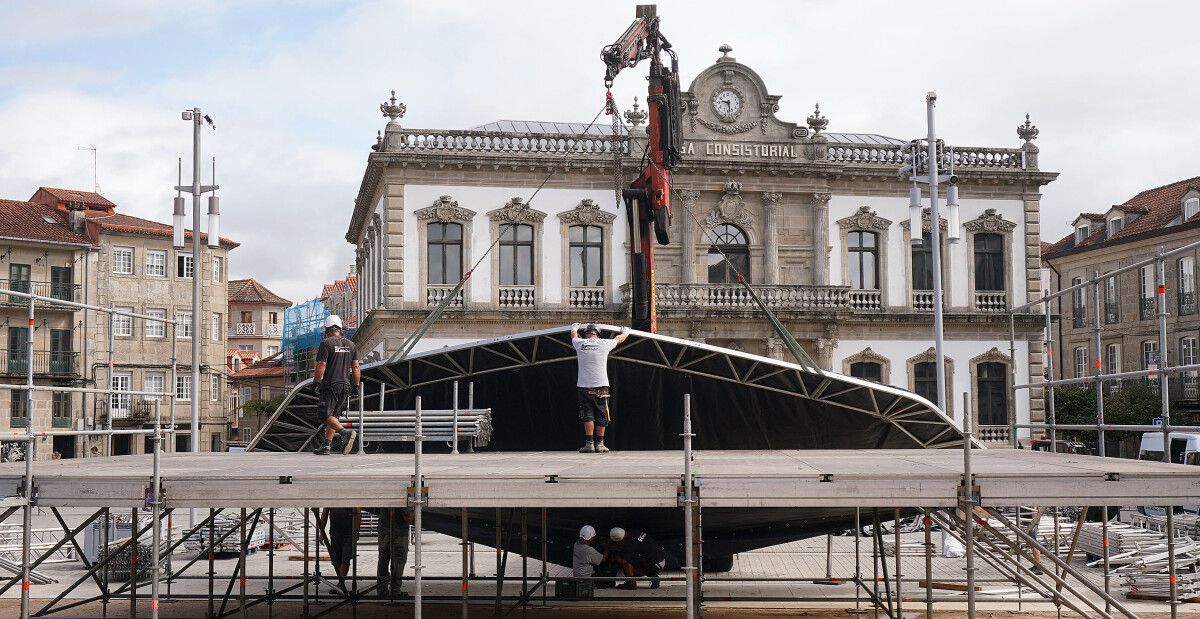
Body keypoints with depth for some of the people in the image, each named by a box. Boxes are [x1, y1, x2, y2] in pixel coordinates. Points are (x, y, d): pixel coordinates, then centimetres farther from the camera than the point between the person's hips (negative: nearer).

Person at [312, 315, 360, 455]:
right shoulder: (351, 345, 11)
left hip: (330, 385, -6)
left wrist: (316, 382, -3)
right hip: (345, 386, 6)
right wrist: (356, 386, 13)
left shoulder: (326, 344, -7)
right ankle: (325, 447, 12)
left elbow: (321, 365, -13)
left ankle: (346, 432, -28)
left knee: (325, 415, -7)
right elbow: (356, 367, 9)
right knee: (333, 415, 13)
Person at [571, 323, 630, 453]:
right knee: (601, 416, 7)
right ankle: (599, 444, 10)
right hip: (601, 386, 0)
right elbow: (619, 339, 24)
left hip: (584, 386, 0)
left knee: (588, 415, -1)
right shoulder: (604, 343, 3)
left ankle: (589, 443, -9)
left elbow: (574, 335, 29)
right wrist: (626, 332, 46)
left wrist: (574, 328, 52)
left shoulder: (580, 343, 4)